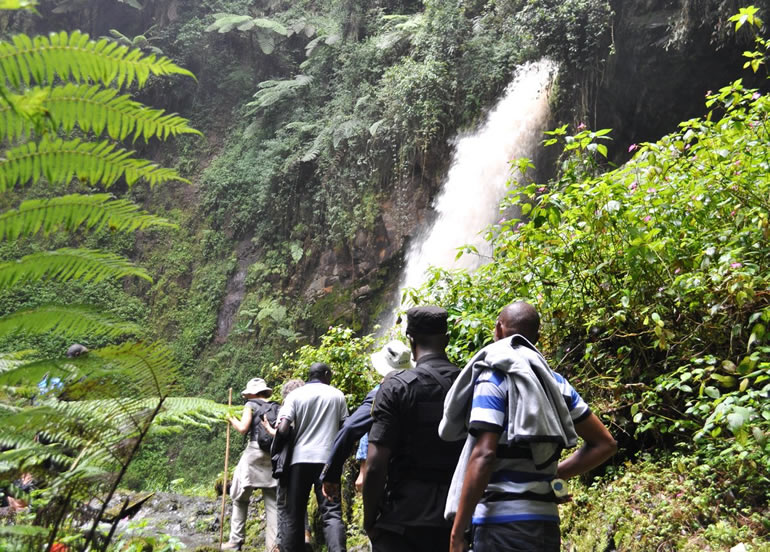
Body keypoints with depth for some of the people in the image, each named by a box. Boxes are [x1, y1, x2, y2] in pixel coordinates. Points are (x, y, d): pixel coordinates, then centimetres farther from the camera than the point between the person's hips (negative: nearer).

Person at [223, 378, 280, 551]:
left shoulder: (251, 405, 1)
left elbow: (243, 428, -8)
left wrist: (232, 420, 9)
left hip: (255, 452, -5)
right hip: (274, 455, 5)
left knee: (240, 498, 9)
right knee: (272, 501, 5)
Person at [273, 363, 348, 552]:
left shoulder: (295, 395, 5)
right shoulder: (337, 395, 9)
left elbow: (283, 429, -5)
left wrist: (277, 449, 12)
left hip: (300, 459, 0)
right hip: (328, 459, 0)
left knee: (294, 514, 11)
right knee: (332, 512, -4)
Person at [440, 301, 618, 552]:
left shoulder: (493, 377, -8)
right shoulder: (556, 382, 12)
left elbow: (483, 456, -18)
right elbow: (604, 443, 15)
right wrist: (554, 474, 14)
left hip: (504, 522, -7)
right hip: (546, 522, 7)